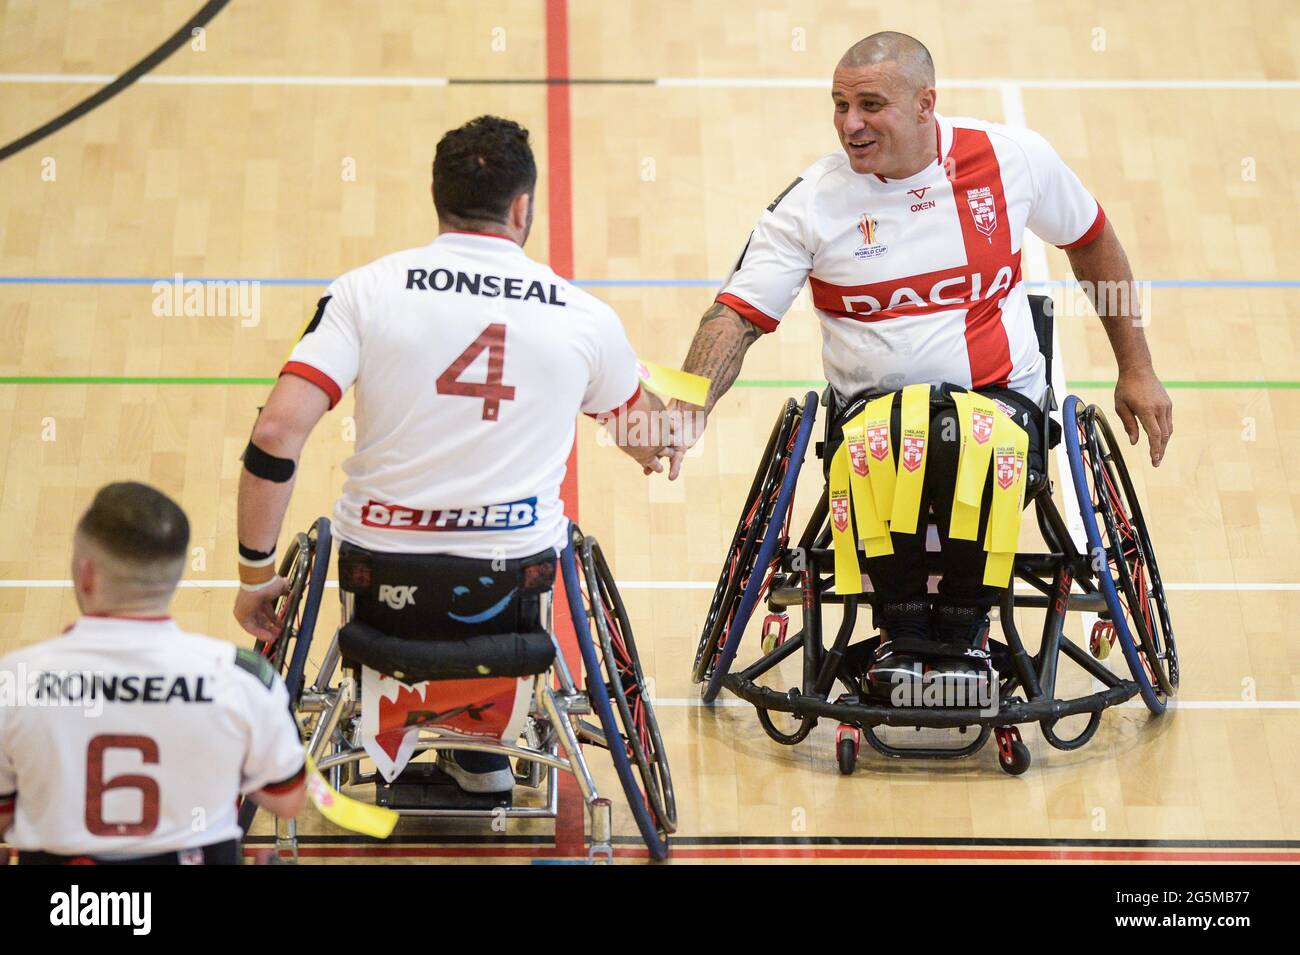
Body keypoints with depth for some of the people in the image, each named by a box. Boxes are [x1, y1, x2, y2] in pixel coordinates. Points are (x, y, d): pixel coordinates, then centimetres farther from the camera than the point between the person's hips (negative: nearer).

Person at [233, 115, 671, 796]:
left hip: (384, 586, 0)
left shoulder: (366, 291, -7)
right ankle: (481, 749, 33)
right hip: (512, 583, 0)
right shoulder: (584, 317, -1)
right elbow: (649, 440, 18)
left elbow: (277, 432, -16)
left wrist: (256, 572, -4)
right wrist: (653, 451, 44)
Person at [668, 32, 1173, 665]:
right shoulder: (812, 202, -3)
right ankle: (906, 638, -14)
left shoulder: (1013, 158, 0)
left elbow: (1092, 242, 16)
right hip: (874, 404, 0)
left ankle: (961, 635, -15)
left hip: (999, 393, 0)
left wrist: (1136, 371, 18)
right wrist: (687, 408, -26)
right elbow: (739, 314, -7)